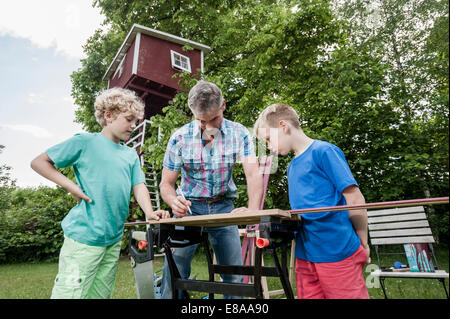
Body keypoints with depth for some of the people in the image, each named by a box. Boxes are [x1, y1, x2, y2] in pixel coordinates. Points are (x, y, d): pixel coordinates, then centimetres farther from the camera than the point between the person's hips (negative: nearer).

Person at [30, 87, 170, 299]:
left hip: (115, 238, 6)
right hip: (84, 236, -6)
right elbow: (39, 162, 0)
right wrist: (70, 186, -12)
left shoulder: (131, 155, 12)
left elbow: (138, 186, 4)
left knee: (101, 294, 17)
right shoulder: (85, 142, -4)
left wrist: (149, 212, -14)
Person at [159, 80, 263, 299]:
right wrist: (174, 201, -28)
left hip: (224, 207, 1)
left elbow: (253, 174, -17)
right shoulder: (180, 138, -9)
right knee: (174, 271, -2)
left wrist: (253, 210, -35)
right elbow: (166, 183, -5)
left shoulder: (239, 133, -8)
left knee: (235, 274, 7)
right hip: (189, 207, 0)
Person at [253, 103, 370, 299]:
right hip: (305, 256, 7)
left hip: (337, 253, -7)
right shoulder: (292, 166, 13)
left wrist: (363, 245, -3)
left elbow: (355, 200, -10)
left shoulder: (324, 151, -10)